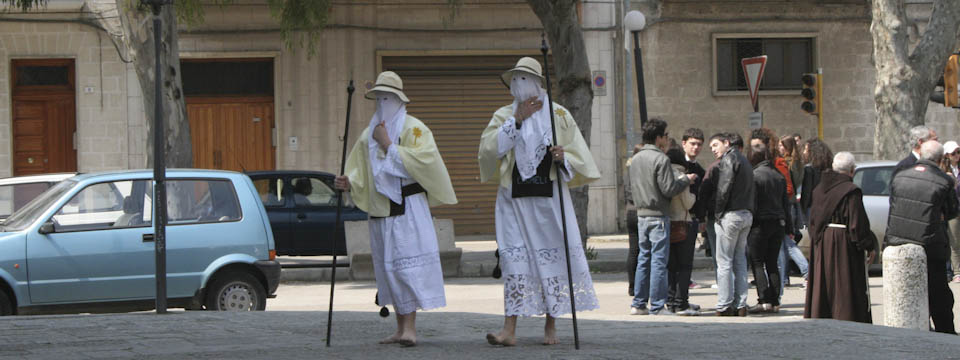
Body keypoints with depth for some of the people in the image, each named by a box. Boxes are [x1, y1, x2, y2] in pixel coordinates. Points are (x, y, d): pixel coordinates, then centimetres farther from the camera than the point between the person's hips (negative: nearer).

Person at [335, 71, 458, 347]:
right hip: (380, 209, 7)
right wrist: (349, 182, -4)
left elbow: (418, 160, -18)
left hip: (407, 207, -7)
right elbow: (362, 170, 17)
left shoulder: (413, 129, -4)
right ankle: (401, 327, 13)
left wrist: (388, 145, -15)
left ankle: (410, 327, -18)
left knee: (407, 262, -14)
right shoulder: (369, 134, 16)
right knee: (388, 266, 8)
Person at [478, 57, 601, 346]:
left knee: (551, 255, -1)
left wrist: (563, 157, -14)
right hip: (515, 198, 0)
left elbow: (578, 156, 8)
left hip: (549, 196, 0)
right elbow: (489, 147, -6)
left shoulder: (559, 115, 8)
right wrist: (517, 120, -10)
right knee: (514, 257, -7)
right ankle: (510, 329, -11)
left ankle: (551, 325, 10)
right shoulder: (504, 115, 11)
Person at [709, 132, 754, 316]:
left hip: (731, 215, -9)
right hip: (746, 215, 9)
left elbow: (723, 189, -16)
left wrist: (718, 213, -8)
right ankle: (740, 305, 10)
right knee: (740, 261, 11)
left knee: (724, 262, -5)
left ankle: (724, 306, -7)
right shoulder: (743, 160, 19)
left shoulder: (729, 159, -9)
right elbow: (749, 189, 16)